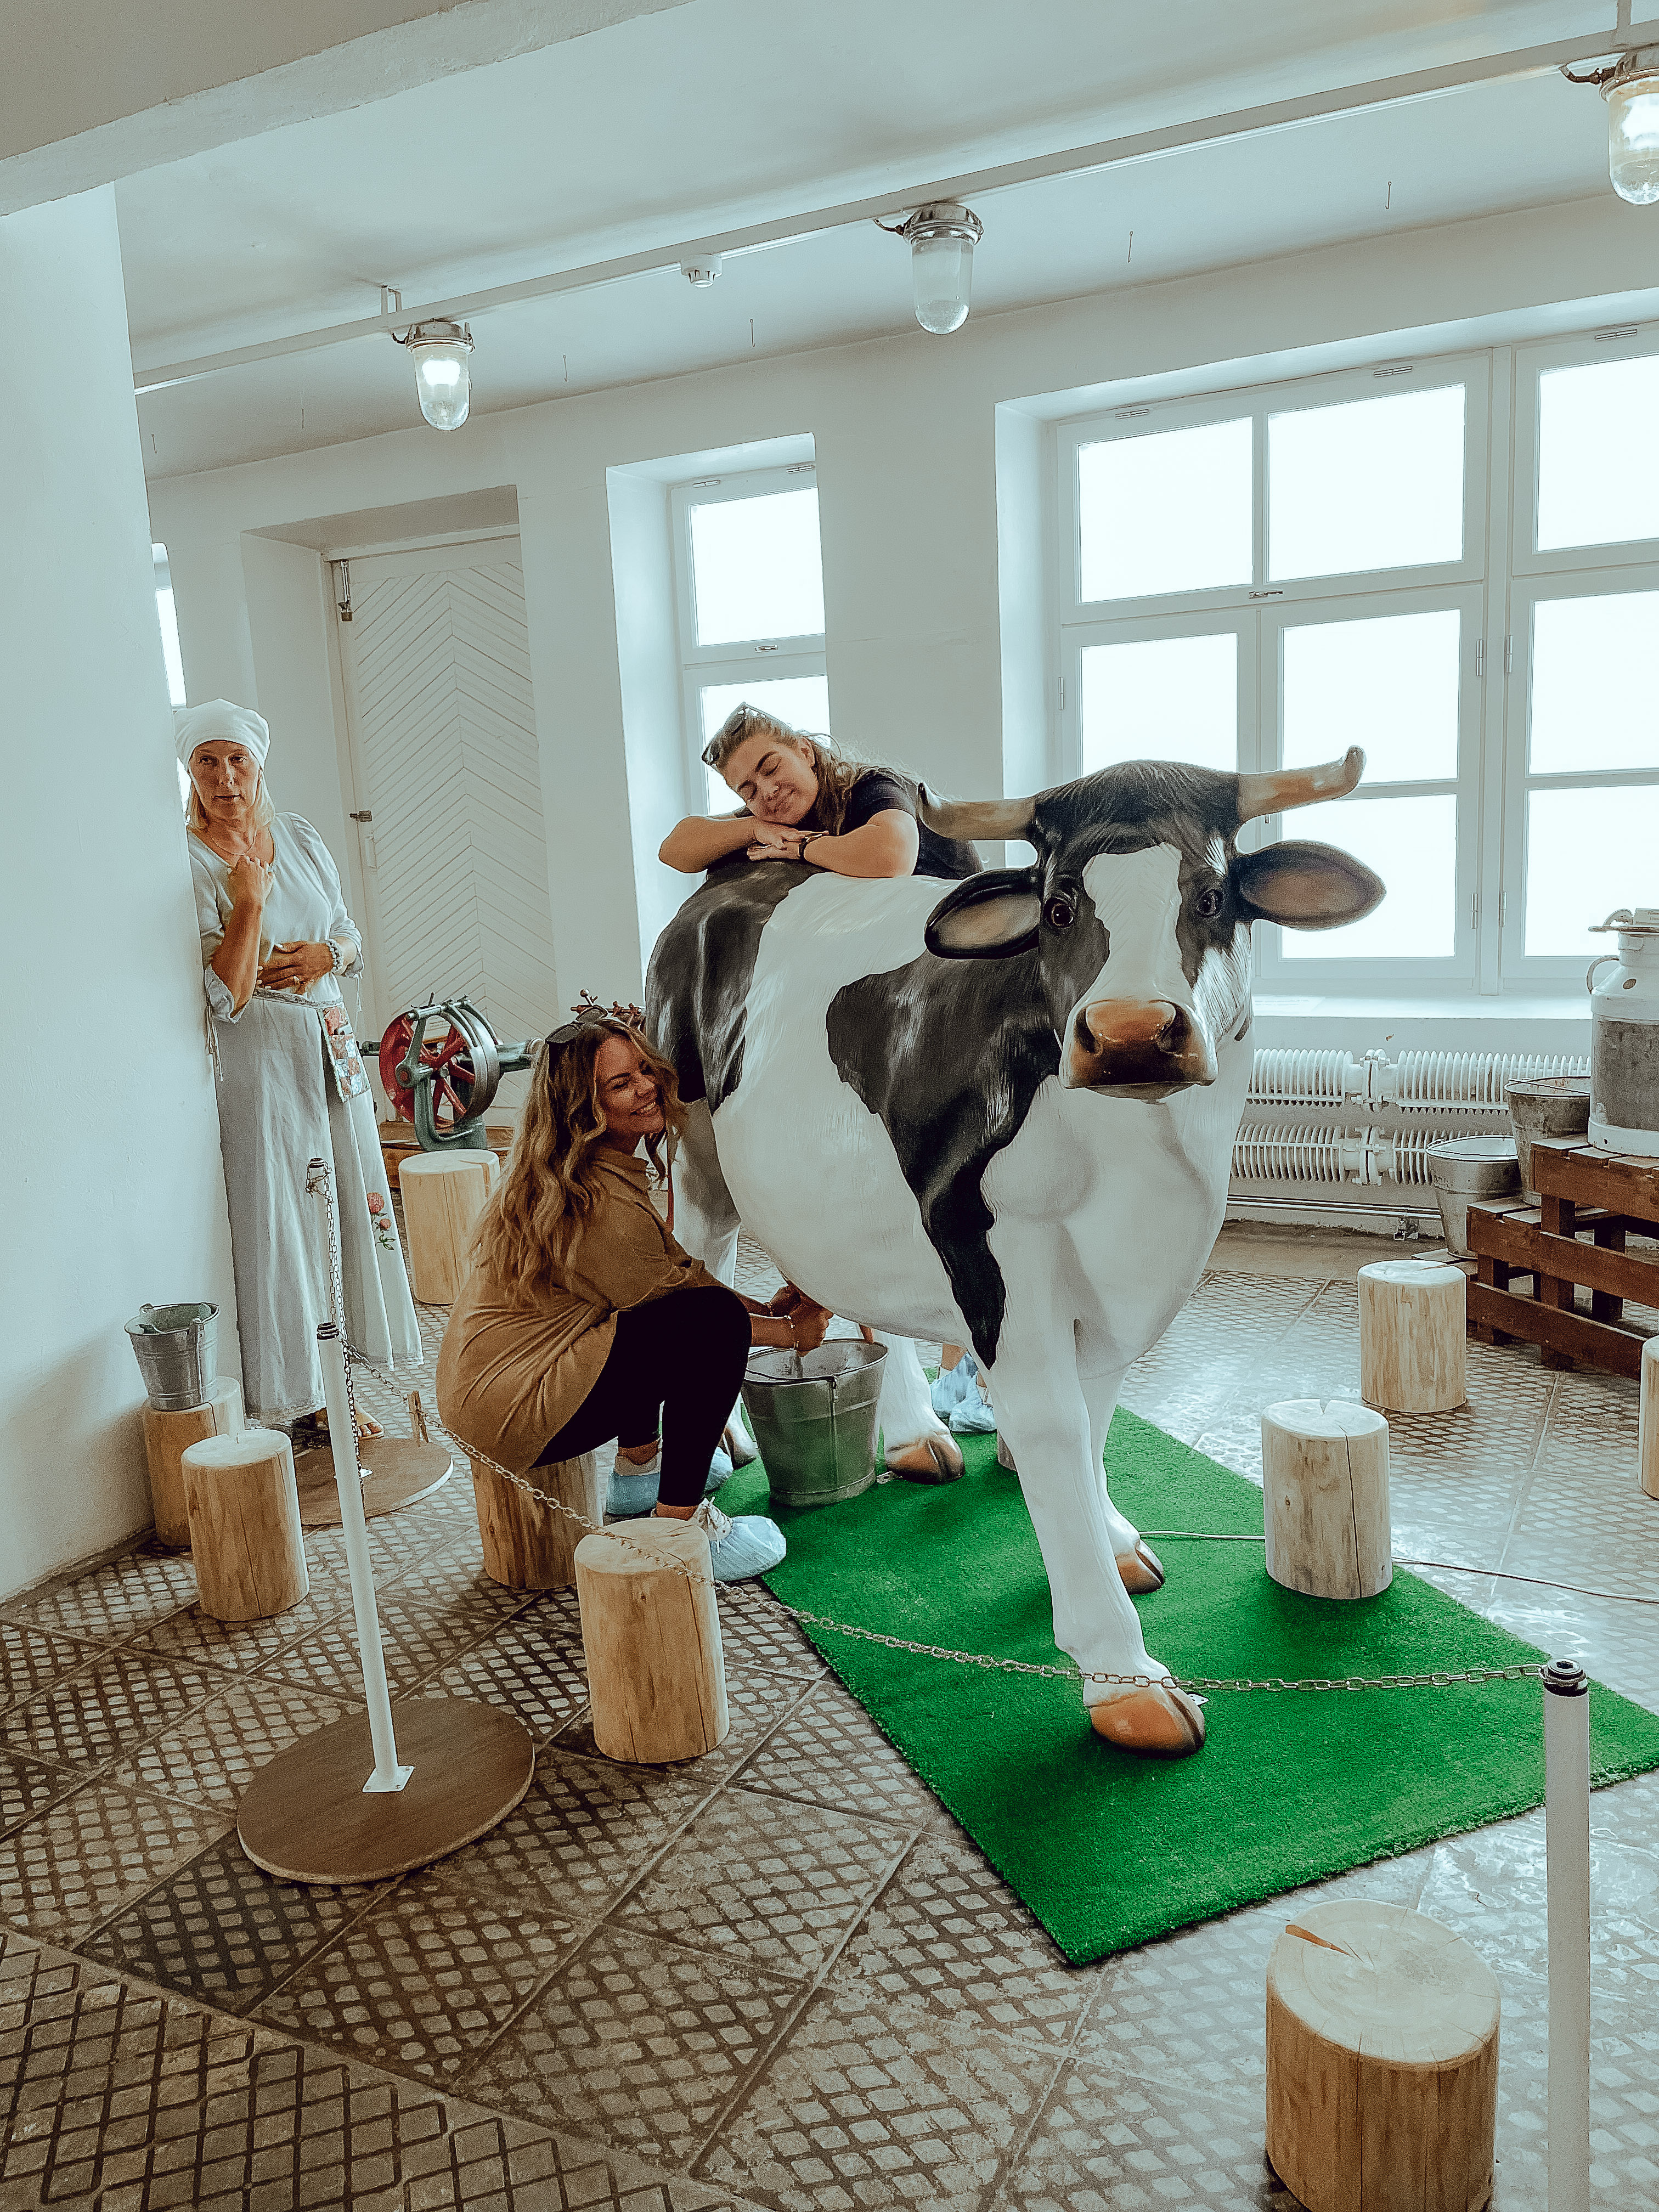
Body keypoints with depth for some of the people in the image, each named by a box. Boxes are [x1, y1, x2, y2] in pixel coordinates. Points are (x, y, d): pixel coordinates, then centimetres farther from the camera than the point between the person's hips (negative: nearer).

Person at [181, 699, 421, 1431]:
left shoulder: (299, 838, 8)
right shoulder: (191, 863, -10)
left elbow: (351, 935, 17)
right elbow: (224, 998, -16)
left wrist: (326, 955, -5)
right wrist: (250, 903, -25)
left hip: (330, 1050, 6)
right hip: (257, 1061, -6)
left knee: (348, 1211, 9)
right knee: (278, 1223, -3)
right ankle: (290, 1402, 10)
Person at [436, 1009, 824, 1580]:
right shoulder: (601, 1203, -22)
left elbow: (671, 1272, 16)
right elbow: (692, 1302, -12)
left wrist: (763, 1307, 7)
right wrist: (790, 1330, 1)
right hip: (514, 1409, -10)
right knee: (715, 1322, -18)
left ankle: (639, 1467, 30)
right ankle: (681, 1528, -9)